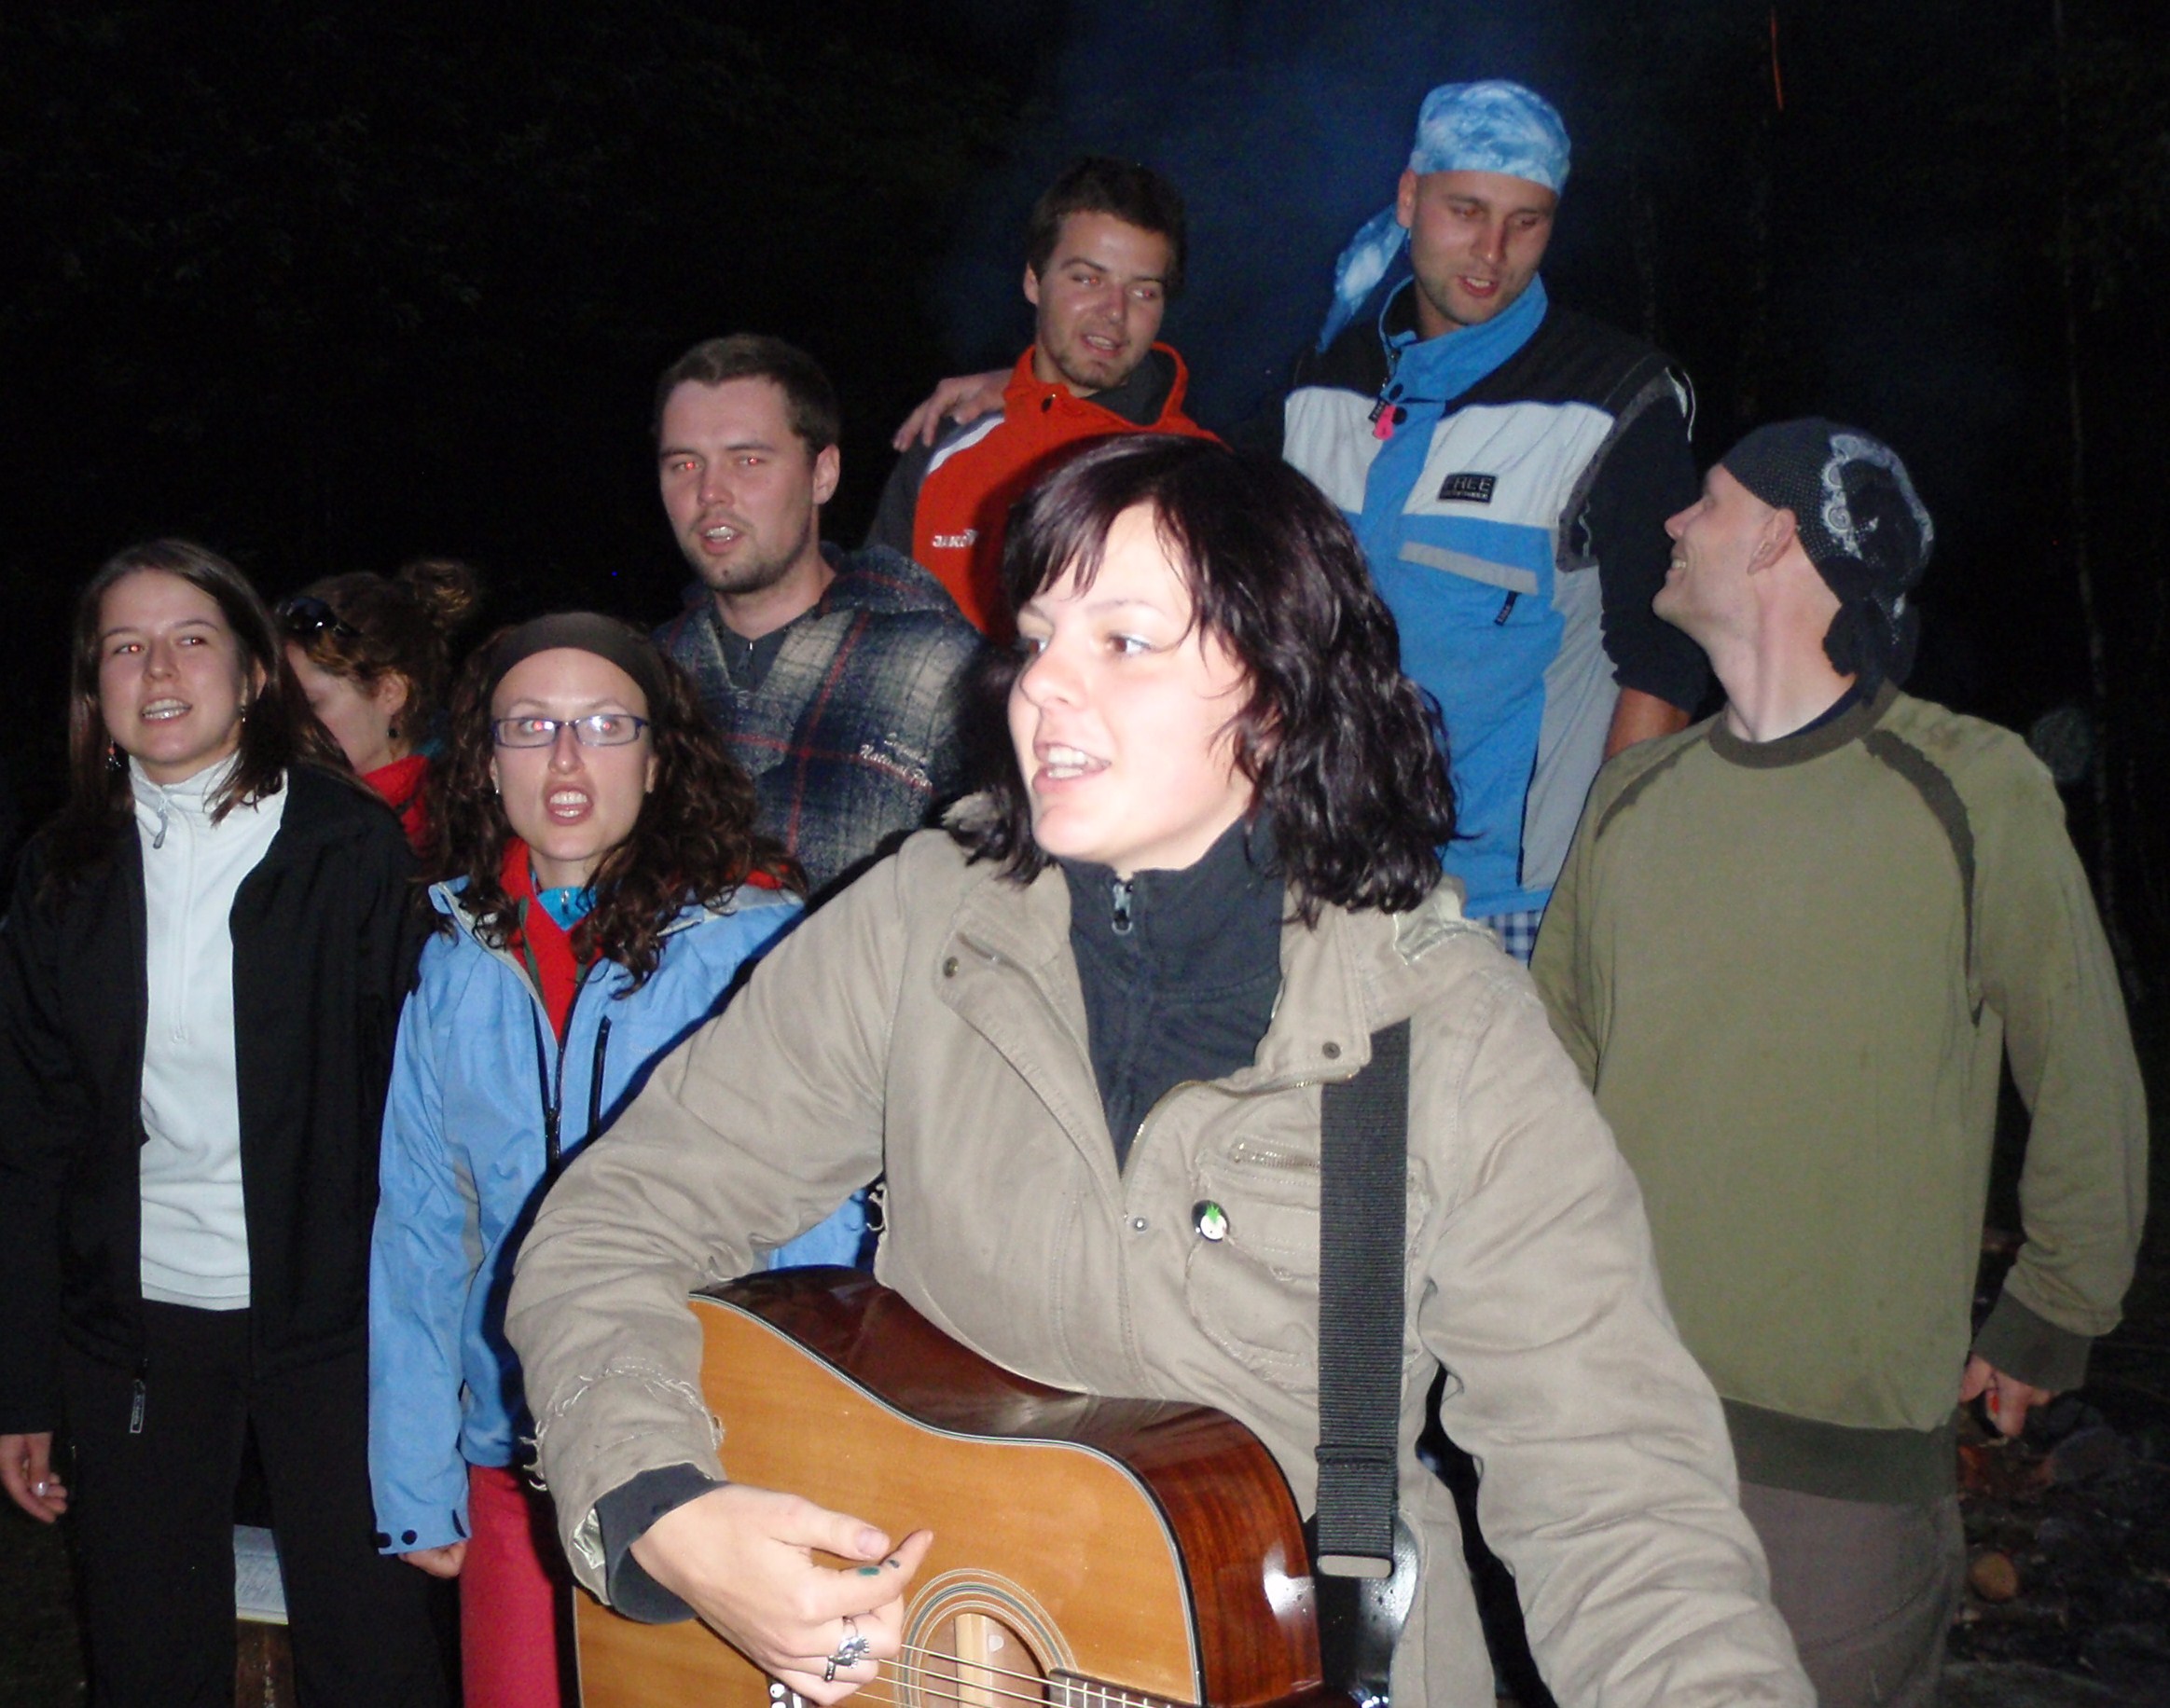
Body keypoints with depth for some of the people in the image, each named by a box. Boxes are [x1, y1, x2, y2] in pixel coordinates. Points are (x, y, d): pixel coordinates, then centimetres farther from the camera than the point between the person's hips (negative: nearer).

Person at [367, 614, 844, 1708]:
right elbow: (420, 1233, 6)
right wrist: (417, 1487, 4)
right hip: (516, 1465, 3)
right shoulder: (458, 962, 2)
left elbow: (819, 1228, -9)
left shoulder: (750, 941, -10)